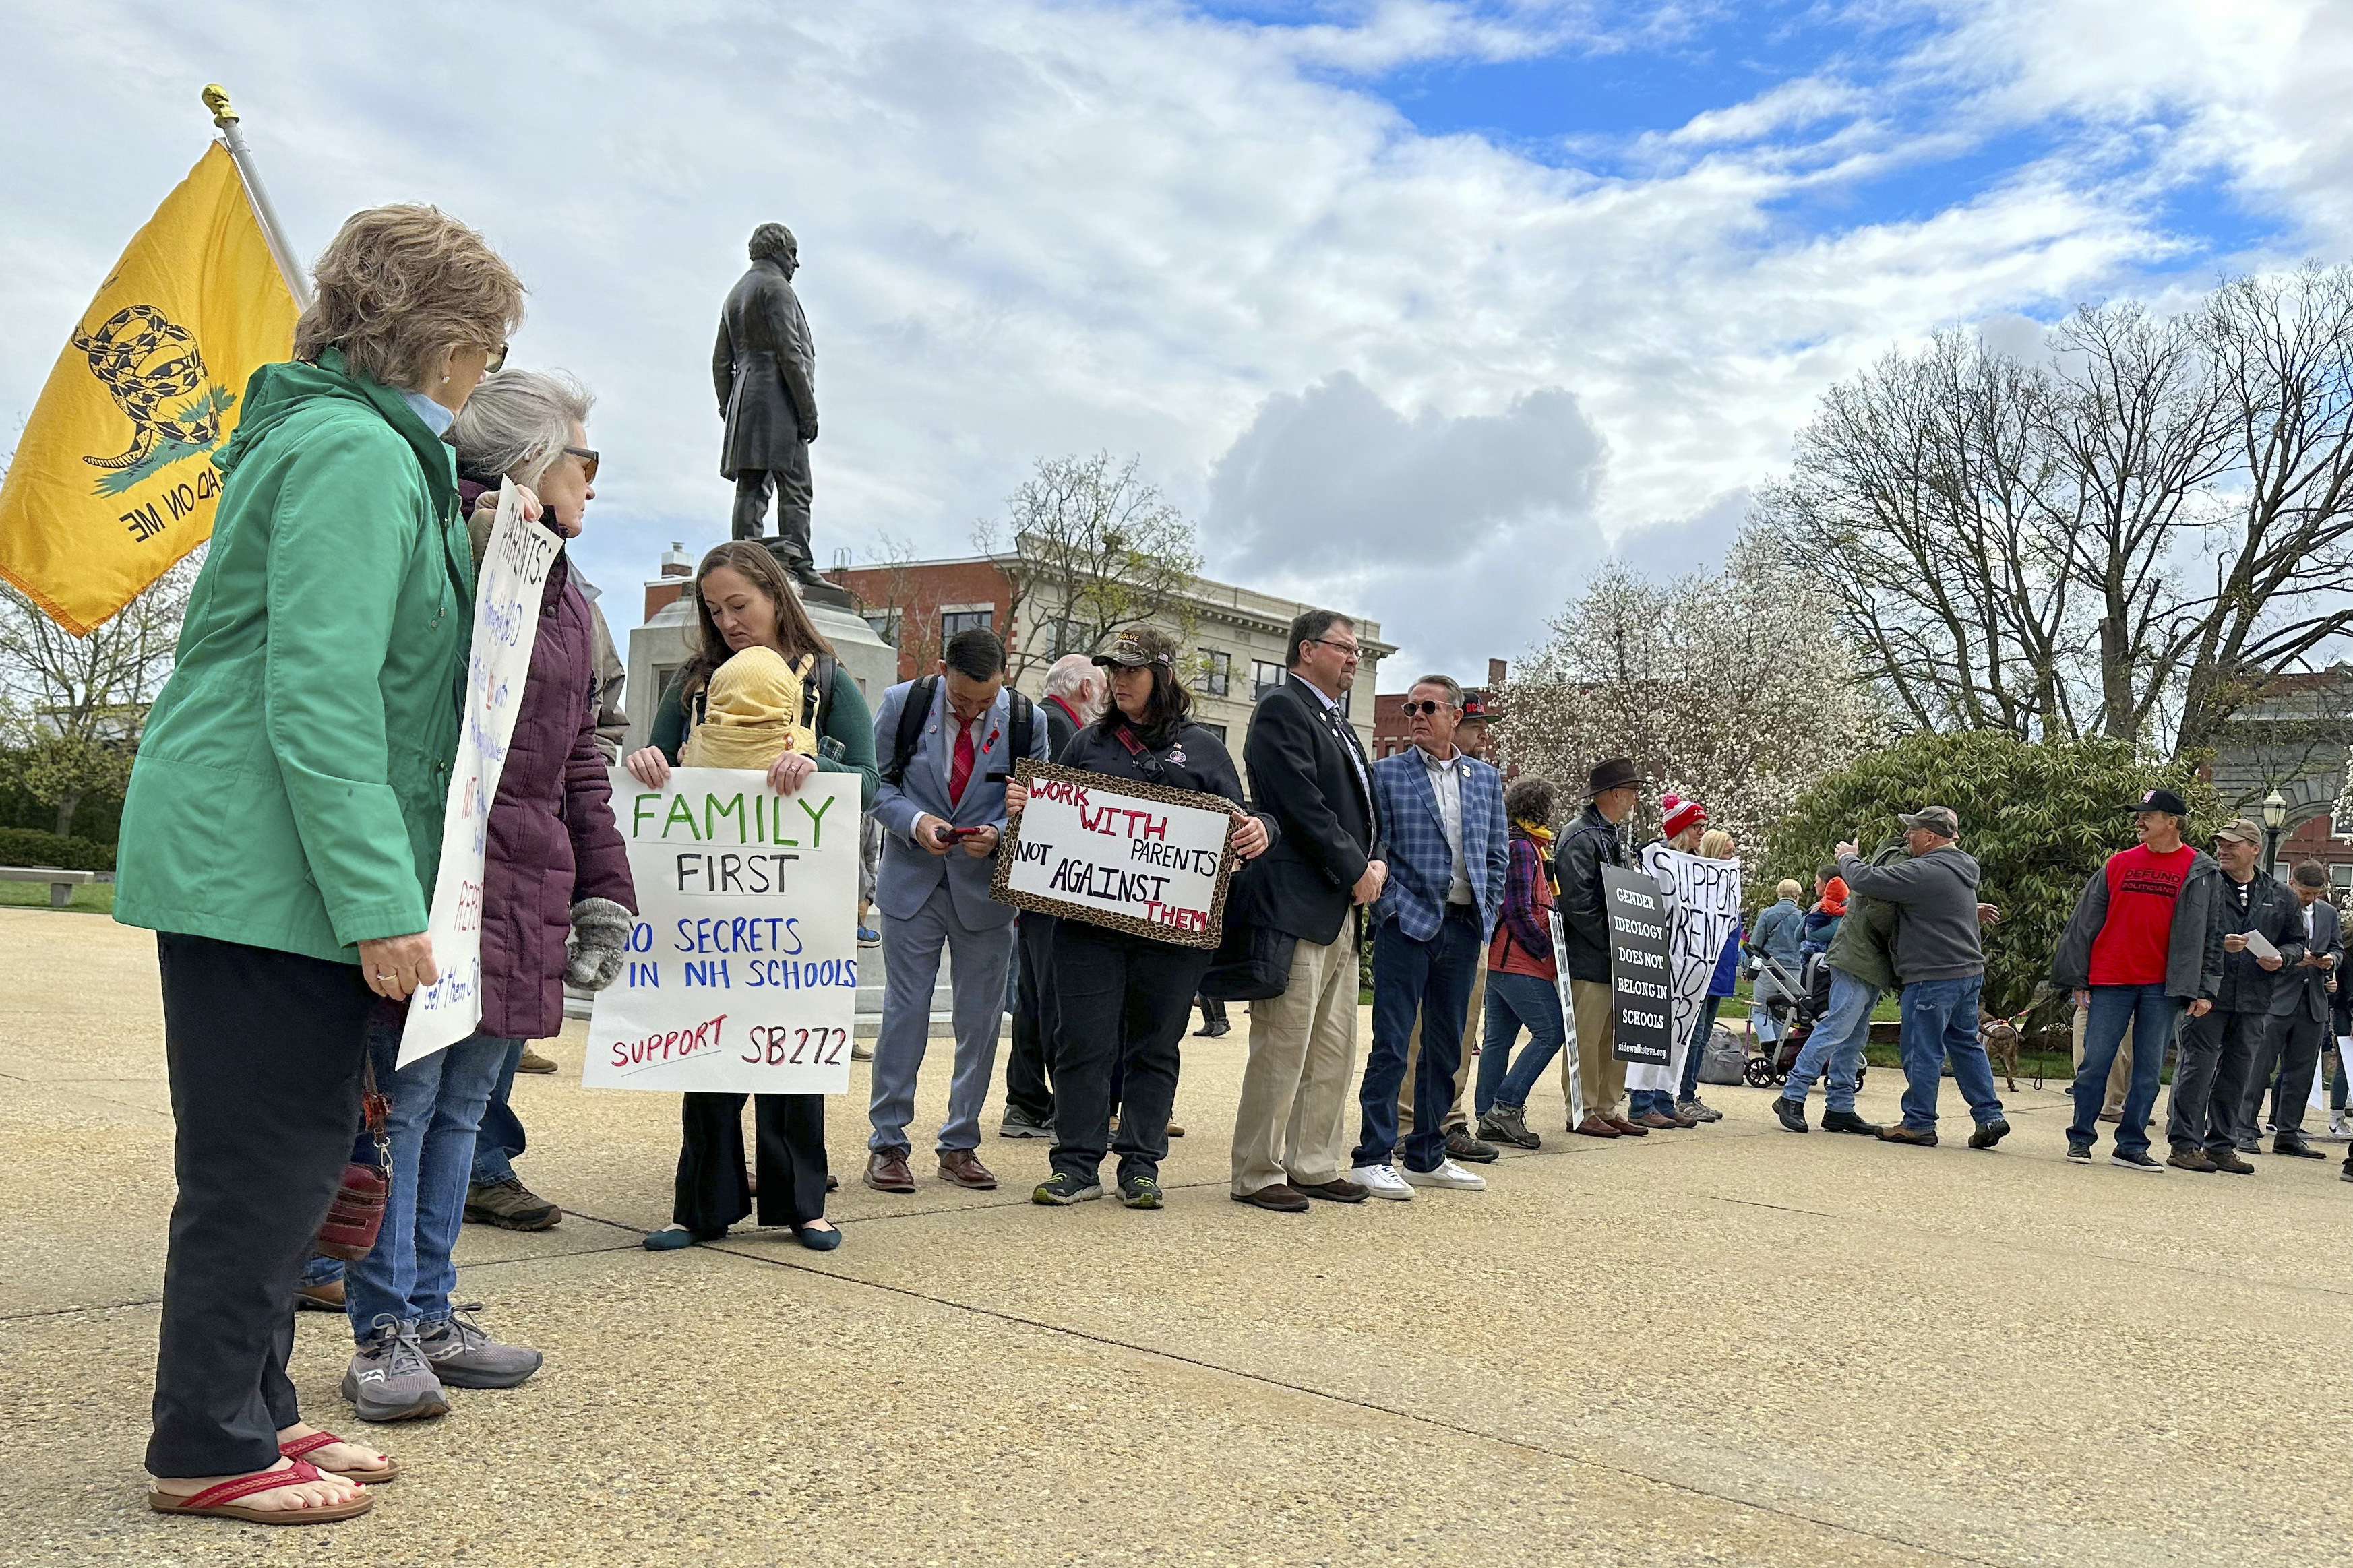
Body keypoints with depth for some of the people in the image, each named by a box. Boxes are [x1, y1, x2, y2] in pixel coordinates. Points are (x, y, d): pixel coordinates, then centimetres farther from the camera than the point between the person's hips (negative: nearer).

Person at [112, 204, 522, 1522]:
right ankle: (211, 1450, 13)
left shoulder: (353, 444, 18)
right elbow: (320, 696, -23)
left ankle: (250, 1408, 28)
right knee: (267, 1156, -1)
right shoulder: (358, 454, -15)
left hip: (251, 864, 10)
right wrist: (380, 903, -23)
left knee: (296, 1149, 16)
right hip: (269, 869, -10)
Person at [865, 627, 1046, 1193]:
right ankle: (887, 1145, 12)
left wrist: (998, 833, -17)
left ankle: (960, 1146, 19)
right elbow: (877, 782, 1)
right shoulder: (902, 703, -5)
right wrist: (914, 821, -17)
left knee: (981, 1020, 6)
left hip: (986, 889, 1)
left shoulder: (1026, 720, -4)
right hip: (913, 884, -1)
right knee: (904, 1013, 1)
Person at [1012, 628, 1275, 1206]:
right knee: (1084, 1043, 0)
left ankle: (1141, 1165, 17)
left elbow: (1237, 821, 9)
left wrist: (1258, 832, -14)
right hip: (1089, 918, 1)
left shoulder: (1202, 748, 10)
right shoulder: (1088, 743, 15)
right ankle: (1077, 1166, 9)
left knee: (1156, 1045, 7)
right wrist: (1022, 806, -3)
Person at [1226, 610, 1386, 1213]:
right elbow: (1302, 803, -16)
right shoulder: (1282, 707, -7)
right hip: (1296, 904, -10)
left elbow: (1364, 804, 22)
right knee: (1282, 1046, -6)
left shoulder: (1339, 724, 22)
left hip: (1344, 907, 10)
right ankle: (1258, 1174, 2)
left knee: (1334, 1049, 12)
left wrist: (1377, 861, 3)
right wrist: (1355, 869, -12)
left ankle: (1315, 1165, 21)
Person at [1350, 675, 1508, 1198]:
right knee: (1391, 1046, -5)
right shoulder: (1386, 773, 1)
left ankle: (1427, 1156, 21)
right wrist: (1392, 906, -11)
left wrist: (1487, 915, 6)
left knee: (1445, 1047, 11)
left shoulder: (1487, 779, 12)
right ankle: (1373, 1158, 0)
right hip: (1407, 924, -5)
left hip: (1463, 927, 5)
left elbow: (1498, 855, 14)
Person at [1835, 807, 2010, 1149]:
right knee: (1966, 1044, 17)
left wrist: (1847, 857, -1)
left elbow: (1864, 879, -19)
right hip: (1970, 971, 9)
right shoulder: (1962, 868, 12)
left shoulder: (1923, 873, -20)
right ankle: (1989, 1116, 17)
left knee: (1923, 1050, 0)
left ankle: (1918, 1123, 7)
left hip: (1934, 977, -9)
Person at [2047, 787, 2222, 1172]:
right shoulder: (2118, 864, 6)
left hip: (2163, 987, -1)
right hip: (2110, 981, 1)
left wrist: (2204, 989, -5)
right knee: (2094, 1064, 2)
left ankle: (2131, 1146, 12)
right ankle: (2080, 1139, 12)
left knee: (2148, 1071, 4)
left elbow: (2211, 934, 2)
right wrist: (2077, 979, 3)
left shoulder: (2201, 872, 3)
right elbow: (2084, 922, 7)